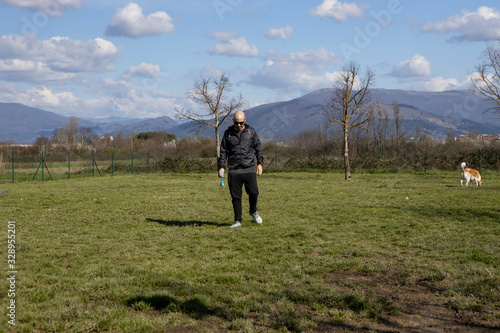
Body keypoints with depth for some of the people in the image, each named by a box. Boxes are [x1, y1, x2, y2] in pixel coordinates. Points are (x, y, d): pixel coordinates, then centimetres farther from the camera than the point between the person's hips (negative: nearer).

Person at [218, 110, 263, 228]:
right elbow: (223, 151, 12)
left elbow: (258, 148, 13)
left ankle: (253, 211, 24)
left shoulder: (251, 131, 7)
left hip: (249, 169, 0)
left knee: (253, 192, -6)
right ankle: (238, 221, 10)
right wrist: (221, 166, 4)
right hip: (234, 171, 0)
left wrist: (260, 163, 6)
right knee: (235, 196, 0)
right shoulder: (228, 133, 8)